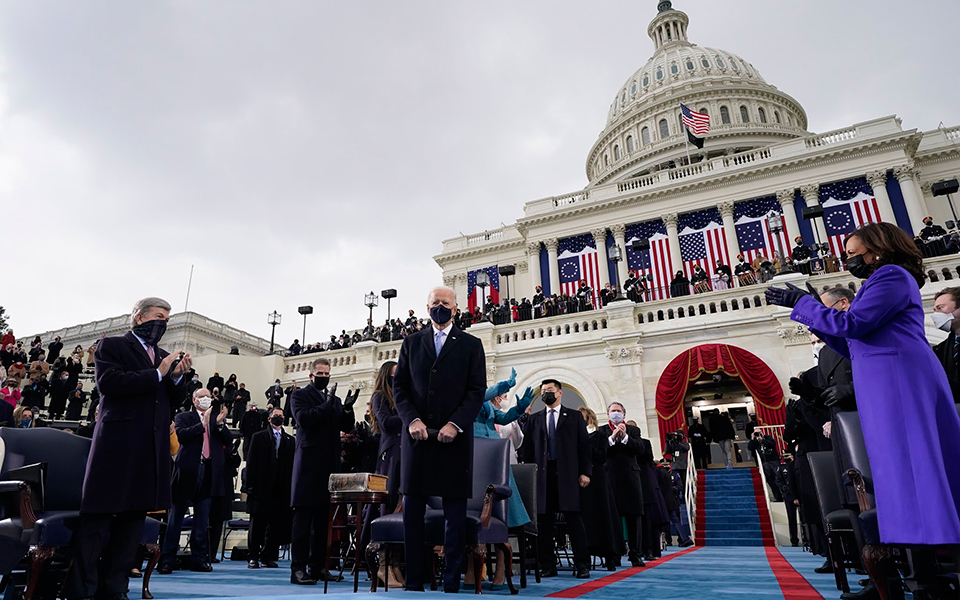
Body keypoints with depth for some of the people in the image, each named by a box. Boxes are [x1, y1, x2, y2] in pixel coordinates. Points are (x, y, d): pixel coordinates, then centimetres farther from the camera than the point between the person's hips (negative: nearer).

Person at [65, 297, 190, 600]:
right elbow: (109, 382, -15)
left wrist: (177, 377, 0)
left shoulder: (164, 357, 20)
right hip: (118, 444, -6)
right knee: (97, 518, -1)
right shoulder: (112, 346, 3)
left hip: (152, 448, 6)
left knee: (134, 518, 8)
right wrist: (157, 374, -14)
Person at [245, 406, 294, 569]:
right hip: (261, 487, -2)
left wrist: (291, 487, -2)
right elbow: (251, 462, 3)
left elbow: (292, 464, 7)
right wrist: (250, 485, -6)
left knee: (275, 524, 3)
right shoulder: (259, 437, 9)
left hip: (281, 490, 2)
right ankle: (253, 557, 13)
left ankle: (268, 556, 12)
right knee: (257, 524, 4)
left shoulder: (290, 440, 13)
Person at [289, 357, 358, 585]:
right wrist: (328, 404, -16)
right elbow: (303, 418, -13)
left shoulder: (334, 399, 19)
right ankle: (298, 568, 0)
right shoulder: (300, 395, 4)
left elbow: (347, 427, 13)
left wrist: (347, 408, -5)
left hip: (329, 464, 5)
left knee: (323, 518, 7)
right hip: (309, 463, -5)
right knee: (303, 517, -4)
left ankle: (318, 567, 14)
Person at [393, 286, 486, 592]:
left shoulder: (471, 345, 8)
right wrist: (412, 420, -7)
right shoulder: (411, 342, 13)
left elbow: (477, 390, 1)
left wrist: (455, 424, -11)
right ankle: (413, 581, 12)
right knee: (412, 509, 3)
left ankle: (451, 581, 11)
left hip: (455, 437, -1)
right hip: (417, 435, 2)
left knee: (455, 512, 2)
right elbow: (399, 386, 9)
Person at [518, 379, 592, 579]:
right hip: (542, 474, 2)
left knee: (573, 519, -2)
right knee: (544, 521, 2)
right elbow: (527, 449, 12)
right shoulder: (534, 419, 15)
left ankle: (582, 565, 6)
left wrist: (585, 472, -3)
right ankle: (548, 566, 11)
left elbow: (584, 445, 5)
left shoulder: (574, 416, 10)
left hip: (567, 474, -2)